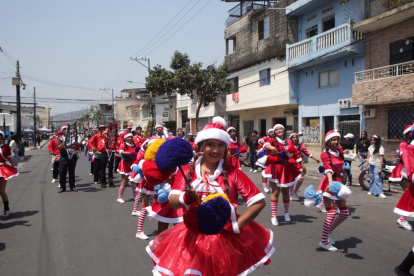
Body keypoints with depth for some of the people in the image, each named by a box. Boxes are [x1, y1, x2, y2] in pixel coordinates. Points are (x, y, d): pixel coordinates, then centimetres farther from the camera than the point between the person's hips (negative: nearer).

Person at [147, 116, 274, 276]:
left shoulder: (233, 172, -5)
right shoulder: (187, 170, 0)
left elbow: (259, 202, -7)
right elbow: (172, 200, -10)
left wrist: (236, 226, -13)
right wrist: (184, 198, -32)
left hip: (226, 237, -1)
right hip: (193, 237, 1)